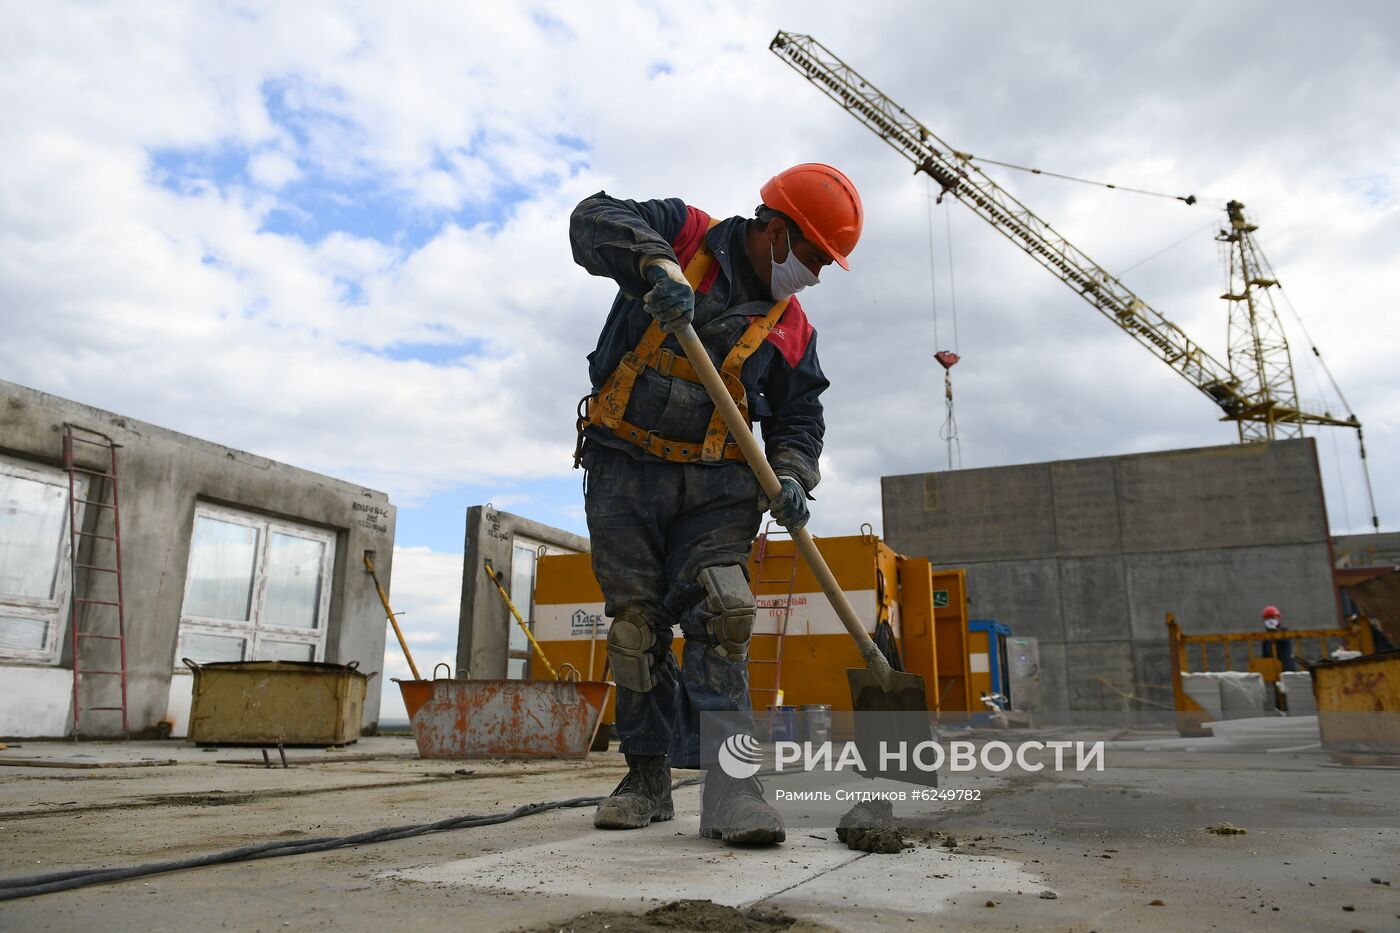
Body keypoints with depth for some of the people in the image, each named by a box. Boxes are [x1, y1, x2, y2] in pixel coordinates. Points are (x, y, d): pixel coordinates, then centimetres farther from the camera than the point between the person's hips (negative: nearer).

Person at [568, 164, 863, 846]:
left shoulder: (791, 328, 9)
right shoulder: (684, 235, 0)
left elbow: (800, 414, 13)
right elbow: (595, 221, -13)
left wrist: (791, 474, -8)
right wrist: (658, 265, -31)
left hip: (716, 483, 2)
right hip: (623, 470, -2)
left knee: (719, 615, -14)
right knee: (636, 623, 1)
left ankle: (729, 781, -14)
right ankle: (648, 777, 12)